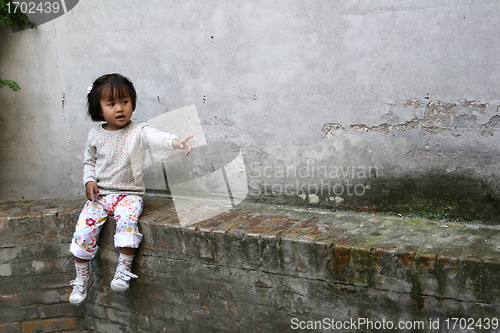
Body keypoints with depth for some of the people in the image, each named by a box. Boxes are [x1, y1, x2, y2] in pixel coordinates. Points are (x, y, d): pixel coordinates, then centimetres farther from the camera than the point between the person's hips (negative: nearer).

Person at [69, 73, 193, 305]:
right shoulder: (95, 136, 6)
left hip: (129, 194, -3)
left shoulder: (138, 132, -4)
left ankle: (124, 270, -18)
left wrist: (176, 141, -46)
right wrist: (89, 180, -1)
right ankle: (82, 278, 7)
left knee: (127, 220, -32)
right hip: (99, 195, 3)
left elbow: (156, 138, -25)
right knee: (84, 227, -13)